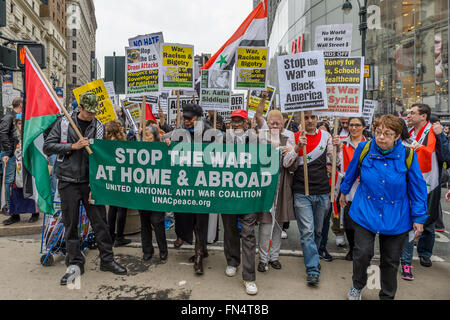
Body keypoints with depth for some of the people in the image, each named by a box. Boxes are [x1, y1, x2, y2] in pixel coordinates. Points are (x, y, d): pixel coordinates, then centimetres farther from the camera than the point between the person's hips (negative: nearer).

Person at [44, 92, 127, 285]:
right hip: (68, 182, 0)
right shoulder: (64, 123, 2)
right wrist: (73, 146, -13)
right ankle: (75, 263, 20)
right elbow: (48, 147, -1)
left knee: (100, 222, 4)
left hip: (91, 182, 1)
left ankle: (107, 260, 17)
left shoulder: (99, 127, 4)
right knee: (71, 224, 6)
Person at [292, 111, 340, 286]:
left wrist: (337, 148, -13)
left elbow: (336, 163, 6)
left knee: (318, 231, 16)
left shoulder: (326, 136, 5)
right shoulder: (295, 137, 0)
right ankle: (313, 270, 2)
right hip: (302, 193, -2)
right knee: (307, 232, -4)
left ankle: (311, 257, 38)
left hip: (322, 192, 3)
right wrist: (298, 147, -22)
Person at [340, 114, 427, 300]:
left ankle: (387, 296, 36)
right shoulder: (364, 149, -8)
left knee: (391, 261, 13)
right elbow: (351, 172, 10)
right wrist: (344, 192, 21)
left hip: (395, 218, 0)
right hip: (365, 213, 0)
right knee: (363, 253, -5)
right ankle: (357, 286, 26)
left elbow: (417, 188, -3)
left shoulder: (407, 155, -11)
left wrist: (418, 218, -1)